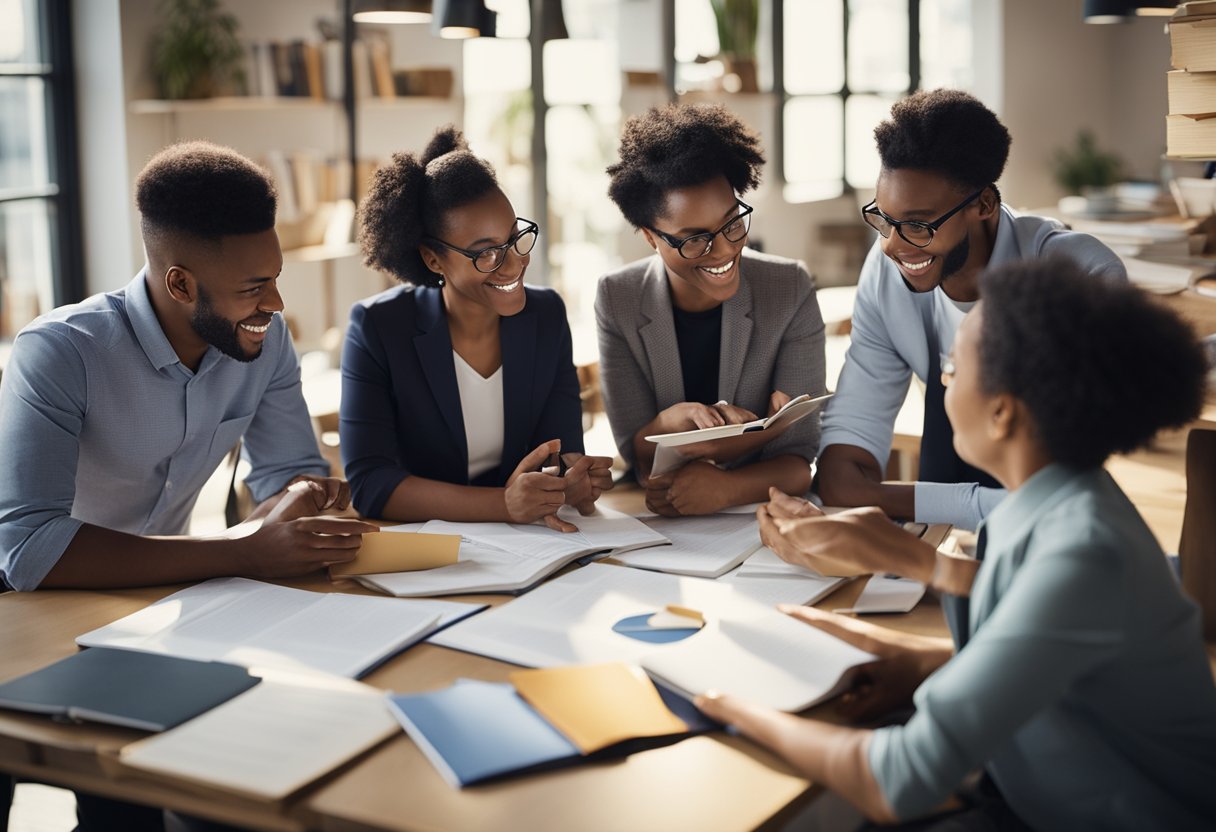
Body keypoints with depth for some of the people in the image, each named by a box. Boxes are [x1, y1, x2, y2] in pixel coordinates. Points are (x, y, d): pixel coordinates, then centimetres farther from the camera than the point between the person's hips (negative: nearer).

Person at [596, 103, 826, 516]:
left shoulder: (790, 290, -7)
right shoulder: (617, 299, -5)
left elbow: (798, 461, -10)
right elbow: (637, 456, -7)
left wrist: (727, 486, -31)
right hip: (654, 526, 0)